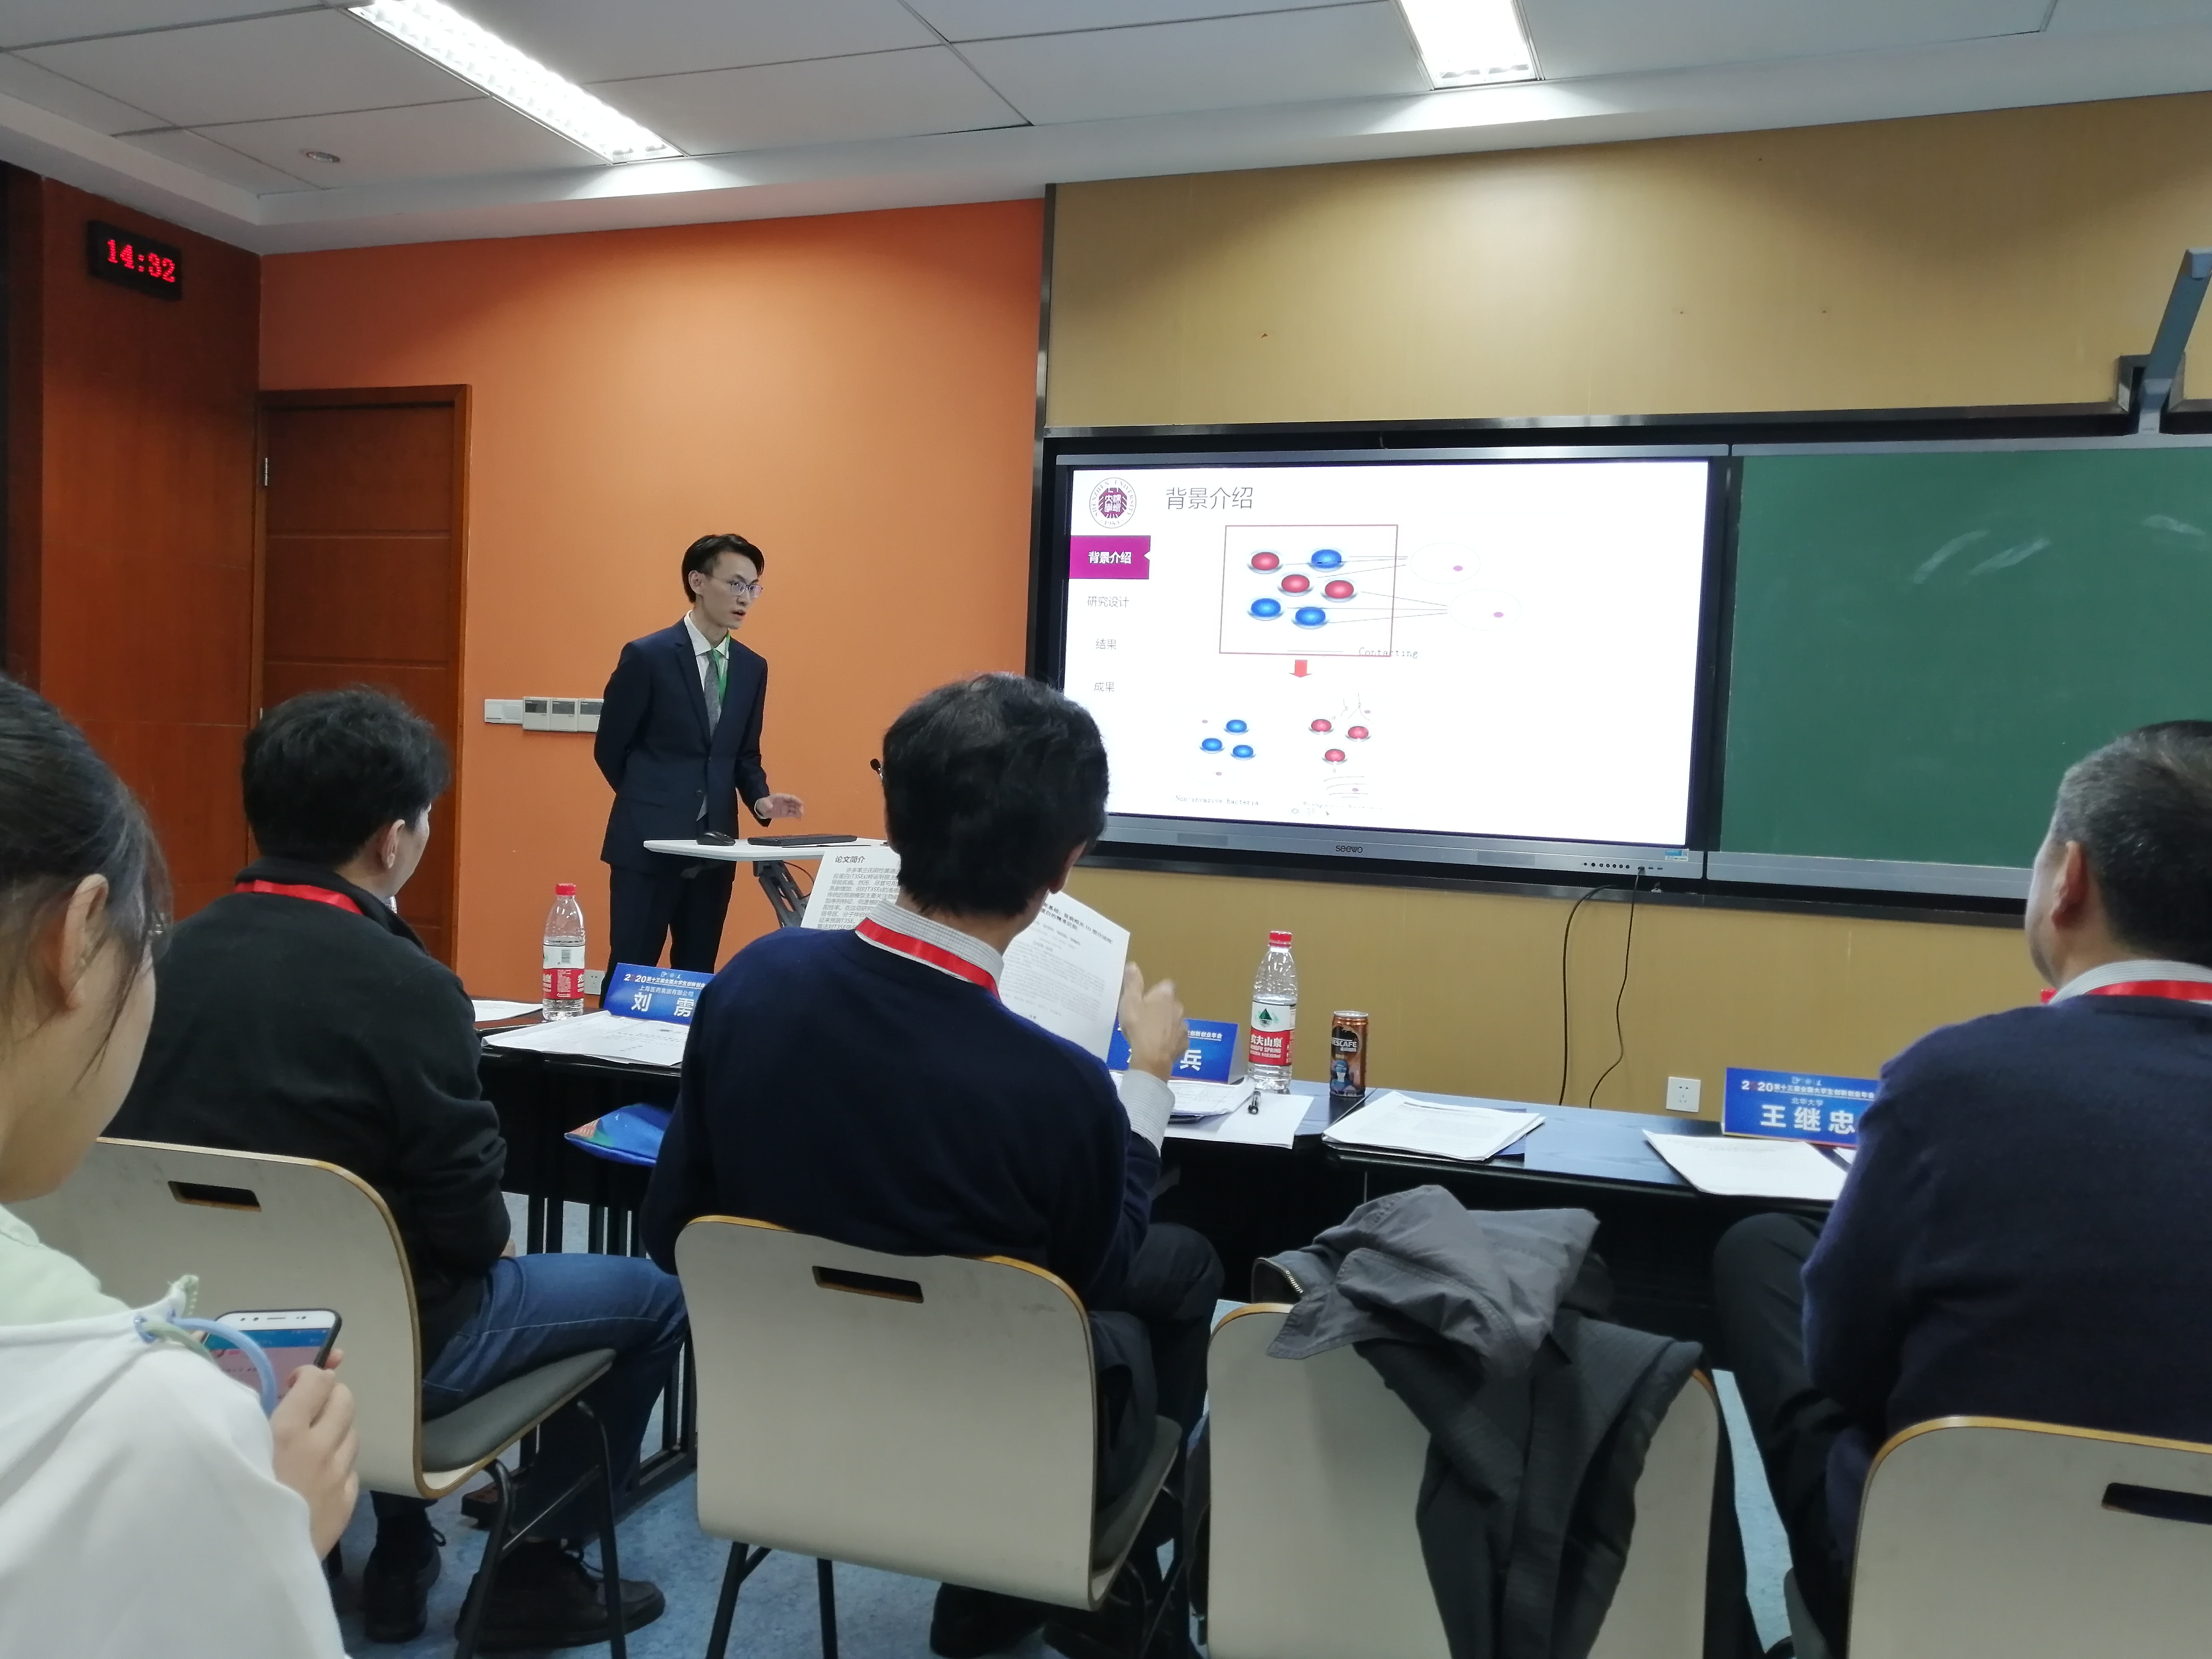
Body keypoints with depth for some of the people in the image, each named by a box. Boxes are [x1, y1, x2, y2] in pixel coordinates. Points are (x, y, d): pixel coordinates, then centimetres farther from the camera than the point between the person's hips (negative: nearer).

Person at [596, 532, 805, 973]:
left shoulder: (753, 667, 8)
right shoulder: (647, 656, -8)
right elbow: (610, 747, -2)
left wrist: (759, 799, -4)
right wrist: (648, 804, 5)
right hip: (649, 843, -5)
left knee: (697, 975, 11)